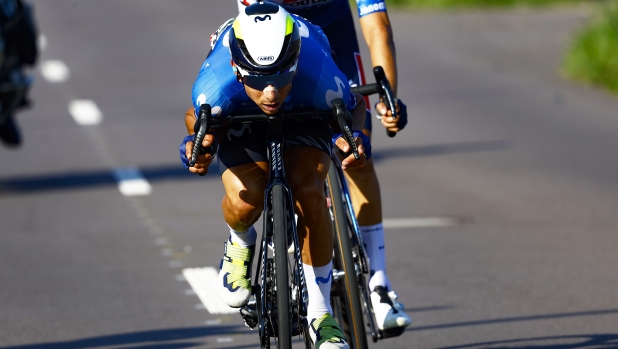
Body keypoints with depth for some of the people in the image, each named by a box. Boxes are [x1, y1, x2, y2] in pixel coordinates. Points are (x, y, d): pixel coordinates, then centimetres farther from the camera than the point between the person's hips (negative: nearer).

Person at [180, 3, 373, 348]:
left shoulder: (321, 81, -41)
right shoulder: (216, 87, -40)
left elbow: (355, 107, -17)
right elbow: (197, 118, -13)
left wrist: (354, 137, -39)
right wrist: (195, 143, -36)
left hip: (302, 112, 0)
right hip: (240, 118, 0)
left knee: (307, 191, -24)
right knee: (245, 200, -25)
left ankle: (320, 313, -9)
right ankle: (241, 243, 15)